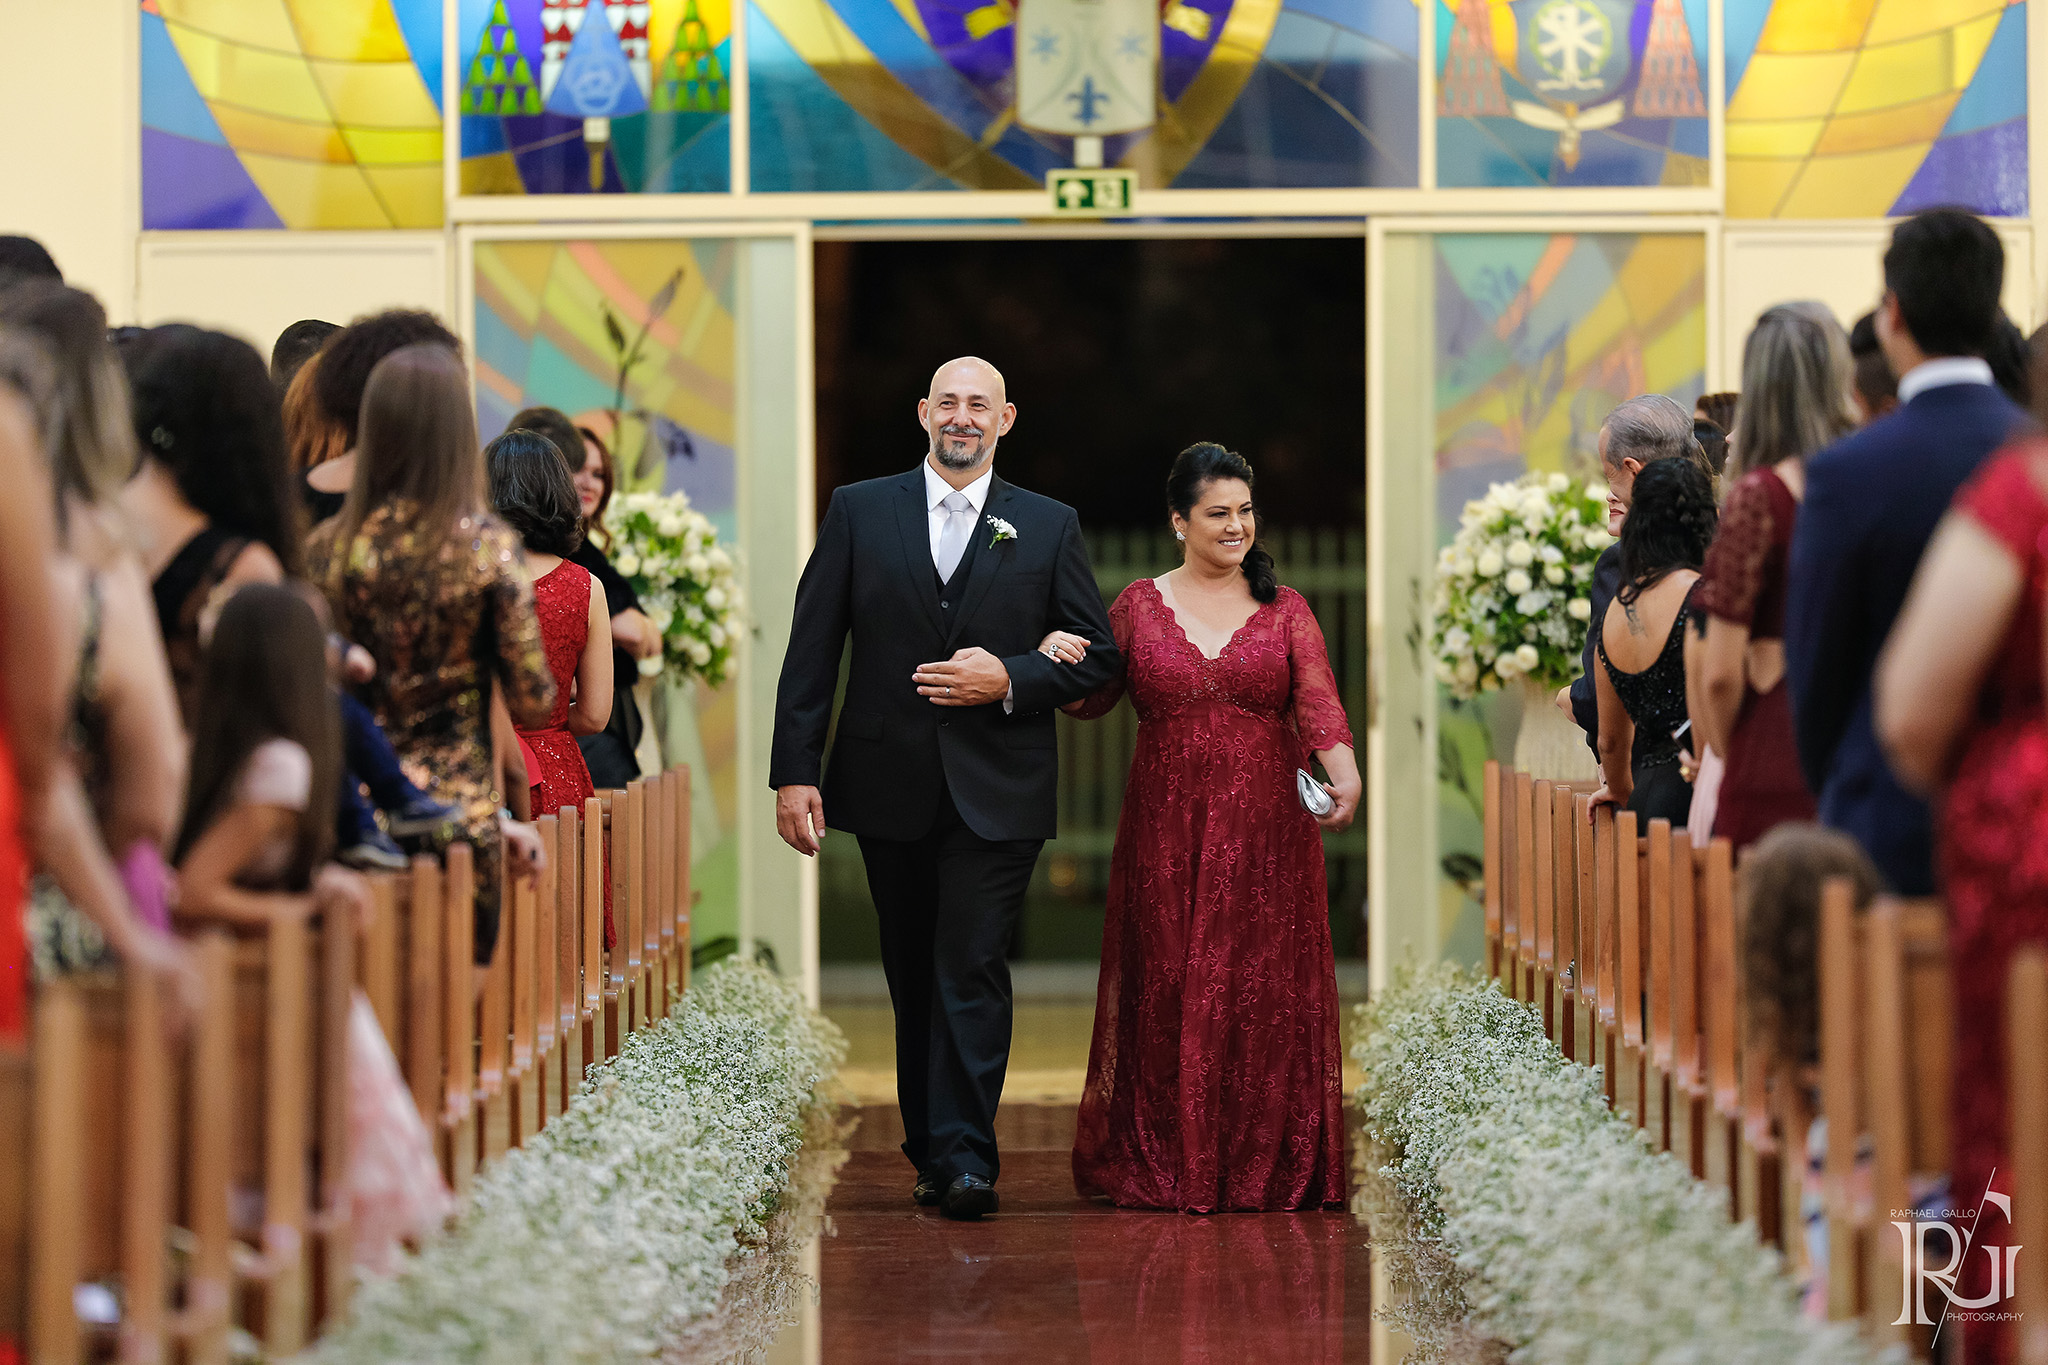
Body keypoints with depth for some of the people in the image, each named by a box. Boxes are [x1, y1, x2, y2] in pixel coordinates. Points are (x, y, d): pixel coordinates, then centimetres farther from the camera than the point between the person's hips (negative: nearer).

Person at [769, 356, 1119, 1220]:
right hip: (890, 786, 2)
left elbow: (1096, 658, 6)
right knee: (913, 978, 9)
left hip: (997, 791, -2)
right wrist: (794, 771, -4)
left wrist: (1009, 679, -12)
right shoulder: (858, 512, 7)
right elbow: (811, 652, 4)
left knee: (972, 970, -10)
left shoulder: (1049, 527, 6)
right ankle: (929, 1151, 19)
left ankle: (965, 1161, -11)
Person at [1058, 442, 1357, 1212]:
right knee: (1168, 991, 2)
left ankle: (1265, 1166, 9)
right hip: (1168, 828, 0)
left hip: (1266, 831, 0)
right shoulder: (1140, 605, 7)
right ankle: (1164, 1167, 10)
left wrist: (1344, 773, -28)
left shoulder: (1284, 609, 5)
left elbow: (1318, 700, -10)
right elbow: (1090, 700, 9)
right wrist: (1060, 661, -13)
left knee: (1266, 990, 0)